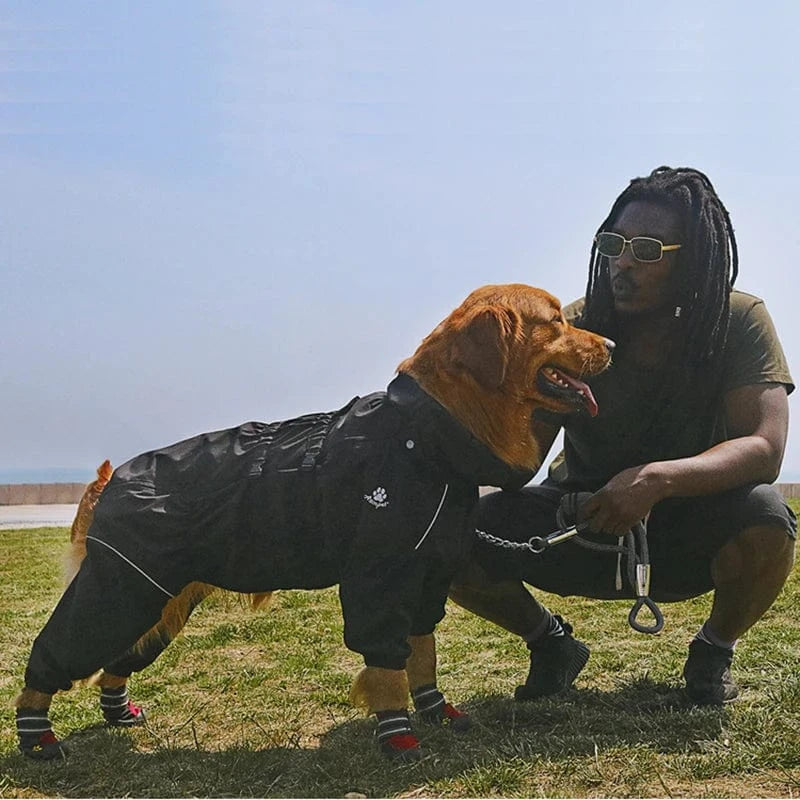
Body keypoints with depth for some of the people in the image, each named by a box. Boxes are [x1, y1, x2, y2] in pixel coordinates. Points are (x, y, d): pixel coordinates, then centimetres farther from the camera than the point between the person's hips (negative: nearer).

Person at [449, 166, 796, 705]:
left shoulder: (739, 322, -16)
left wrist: (657, 479, -42)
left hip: (690, 537, -1)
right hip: (586, 524, 1)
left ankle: (715, 651, 0)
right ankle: (552, 645, 9)